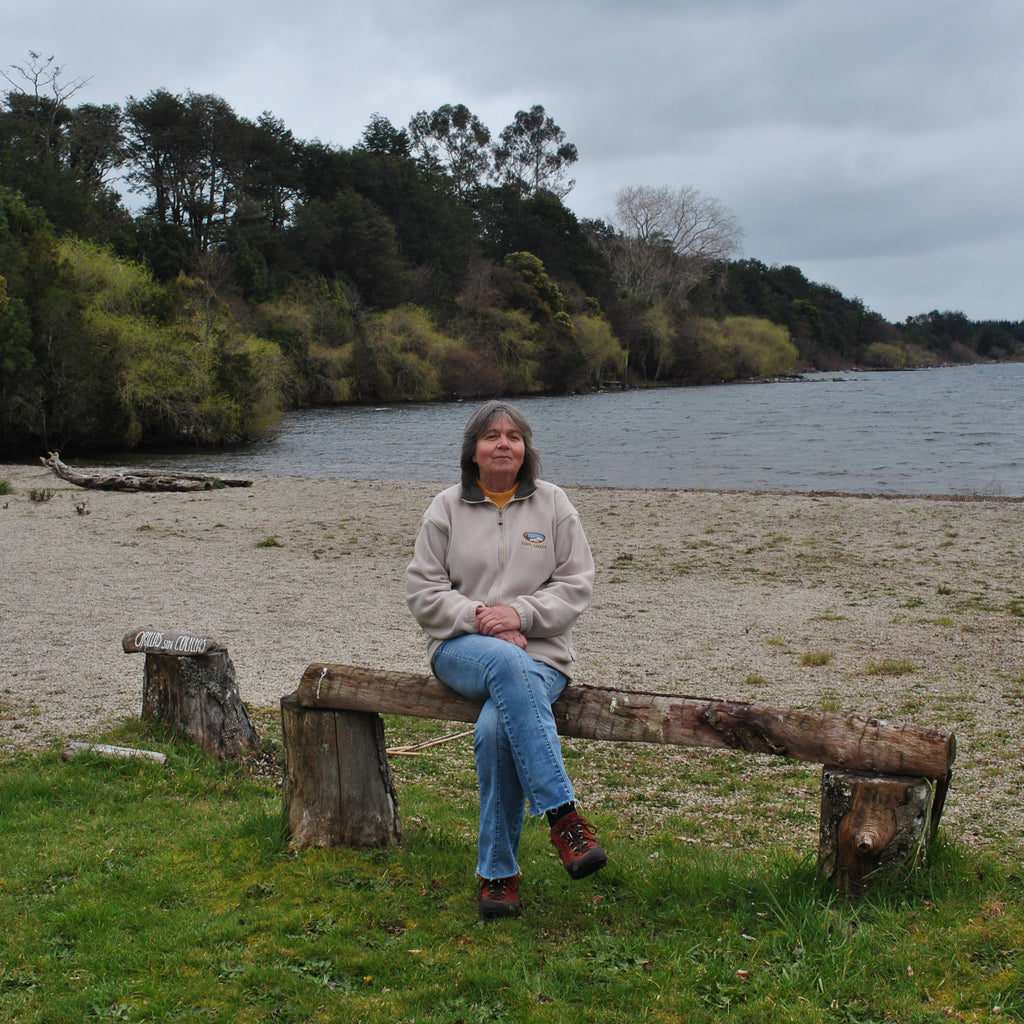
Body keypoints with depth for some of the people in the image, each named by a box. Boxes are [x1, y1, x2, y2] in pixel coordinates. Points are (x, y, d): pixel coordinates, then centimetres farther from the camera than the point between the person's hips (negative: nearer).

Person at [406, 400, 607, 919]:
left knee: (496, 728, -32)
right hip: (461, 649, 0)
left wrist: (520, 614, -11)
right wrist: (479, 619, -11)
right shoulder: (446, 508, 9)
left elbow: (577, 585, 5)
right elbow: (422, 591, 5)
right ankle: (563, 817, -39)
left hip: (539, 653, 0)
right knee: (505, 663, -38)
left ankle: (498, 873, -18)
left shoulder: (552, 504, 10)